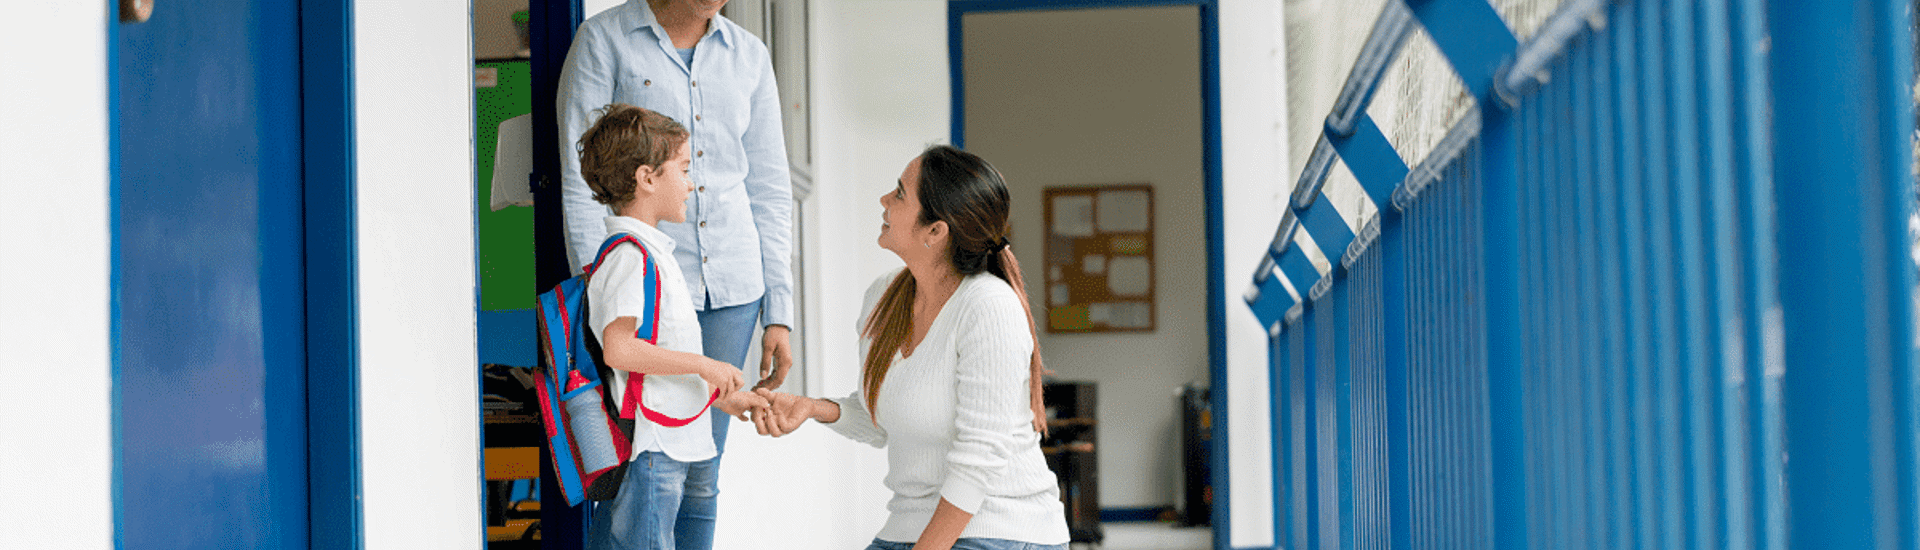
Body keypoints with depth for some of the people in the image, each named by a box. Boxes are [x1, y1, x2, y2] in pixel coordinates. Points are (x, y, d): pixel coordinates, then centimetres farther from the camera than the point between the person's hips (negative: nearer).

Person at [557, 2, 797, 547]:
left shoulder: (749, 55, 11)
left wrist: (778, 315, 7)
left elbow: (770, 191, 12)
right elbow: (580, 182, -6)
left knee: (700, 480, 6)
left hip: (730, 287, 4)